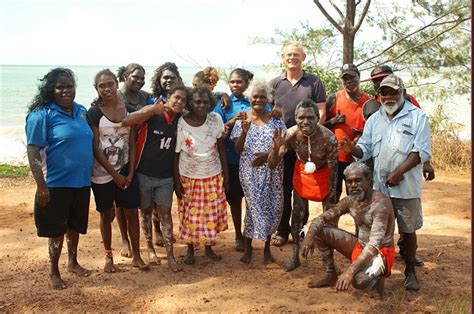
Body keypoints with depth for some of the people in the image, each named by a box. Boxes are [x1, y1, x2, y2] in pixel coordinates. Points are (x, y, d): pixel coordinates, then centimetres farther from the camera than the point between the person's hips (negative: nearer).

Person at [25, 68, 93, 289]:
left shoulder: (81, 111, 6)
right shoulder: (42, 115, -13)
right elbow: (32, 151, -16)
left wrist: (89, 175, 16)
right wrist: (41, 186, -21)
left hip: (81, 182, 6)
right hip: (57, 184, -6)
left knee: (75, 225, 20)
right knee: (57, 229, 6)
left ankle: (73, 262, 39)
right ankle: (54, 272, 24)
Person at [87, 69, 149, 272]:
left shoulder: (129, 111, 2)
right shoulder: (94, 113, -9)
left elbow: (132, 144, 4)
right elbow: (95, 148, -11)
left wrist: (130, 173, -4)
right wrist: (115, 175, -12)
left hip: (125, 171, 3)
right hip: (103, 173, -3)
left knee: (132, 213, 4)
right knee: (107, 215, 9)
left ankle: (136, 257, 17)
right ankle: (108, 257, 25)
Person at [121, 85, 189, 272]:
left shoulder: (180, 120, 0)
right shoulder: (152, 113, -12)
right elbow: (125, 122, -25)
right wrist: (153, 109, -31)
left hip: (165, 177, 3)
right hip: (144, 174, -2)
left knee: (165, 214, 4)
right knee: (146, 212, 12)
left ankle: (170, 257, 6)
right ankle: (150, 249, 28)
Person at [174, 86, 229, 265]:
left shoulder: (216, 119, -8)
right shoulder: (181, 124, -15)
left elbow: (221, 149, 1)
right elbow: (175, 154, -6)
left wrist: (226, 175, 2)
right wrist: (177, 181, -7)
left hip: (213, 176, 2)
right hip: (189, 177, -2)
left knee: (212, 214, 10)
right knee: (190, 215, 8)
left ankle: (209, 247, 30)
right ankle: (190, 250, 27)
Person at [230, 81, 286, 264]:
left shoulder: (275, 119, 4)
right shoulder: (242, 120, 1)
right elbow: (238, 149, -1)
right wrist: (244, 131, -17)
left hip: (272, 171, 2)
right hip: (250, 171, -2)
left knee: (272, 207, 5)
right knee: (254, 207, -1)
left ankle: (267, 248, 22)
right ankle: (248, 248, 17)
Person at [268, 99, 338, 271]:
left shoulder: (328, 137, -35)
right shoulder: (291, 134, -27)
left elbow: (333, 170, -23)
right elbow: (272, 165, -22)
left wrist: (331, 198, -19)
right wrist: (276, 147, -41)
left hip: (323, 174, -2)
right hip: (302, 173, 2)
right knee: (297, 215, 8)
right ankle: (295, 256, 23)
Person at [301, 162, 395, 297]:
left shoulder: (380, 202, -25)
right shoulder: (349, 201, -2)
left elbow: (375, 243, -34)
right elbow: (321, 218, 0)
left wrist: (350, 270, -43)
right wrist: (310, 235, -25)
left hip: (381, 252, -7)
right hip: (360, 247, 7)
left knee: (359, 281, -36)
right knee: (320, 232, -5)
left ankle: (376, 275, 1)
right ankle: (331, 275, 11)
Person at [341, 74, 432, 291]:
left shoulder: (417, 117, -2)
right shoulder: (374, 119, 12)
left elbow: (422, 151, -9)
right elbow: (365, 150, 9)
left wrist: (399, 171, -18)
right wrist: (353, 149, -14)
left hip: (406, 186, -3)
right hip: (379, 186, 4)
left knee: (408, 230, 5)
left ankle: (410, 271, 20)